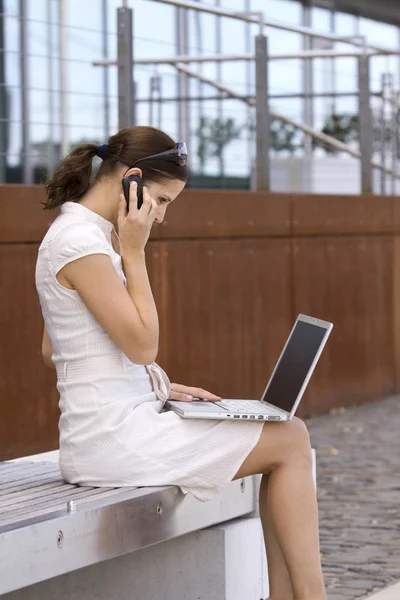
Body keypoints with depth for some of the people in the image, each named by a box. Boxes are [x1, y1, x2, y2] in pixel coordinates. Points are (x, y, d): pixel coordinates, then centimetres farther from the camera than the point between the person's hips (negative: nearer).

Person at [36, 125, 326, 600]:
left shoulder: (81, 235, 15)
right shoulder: (81, 243, -17)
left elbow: (53, 352, 19)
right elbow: (142, 344, -15)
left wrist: (159, 388, 13)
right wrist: (134, 253, -10)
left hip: (123, 422, 10)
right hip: (113, 437, -10)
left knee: (289, 436, 8)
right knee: (290, 441, -7)